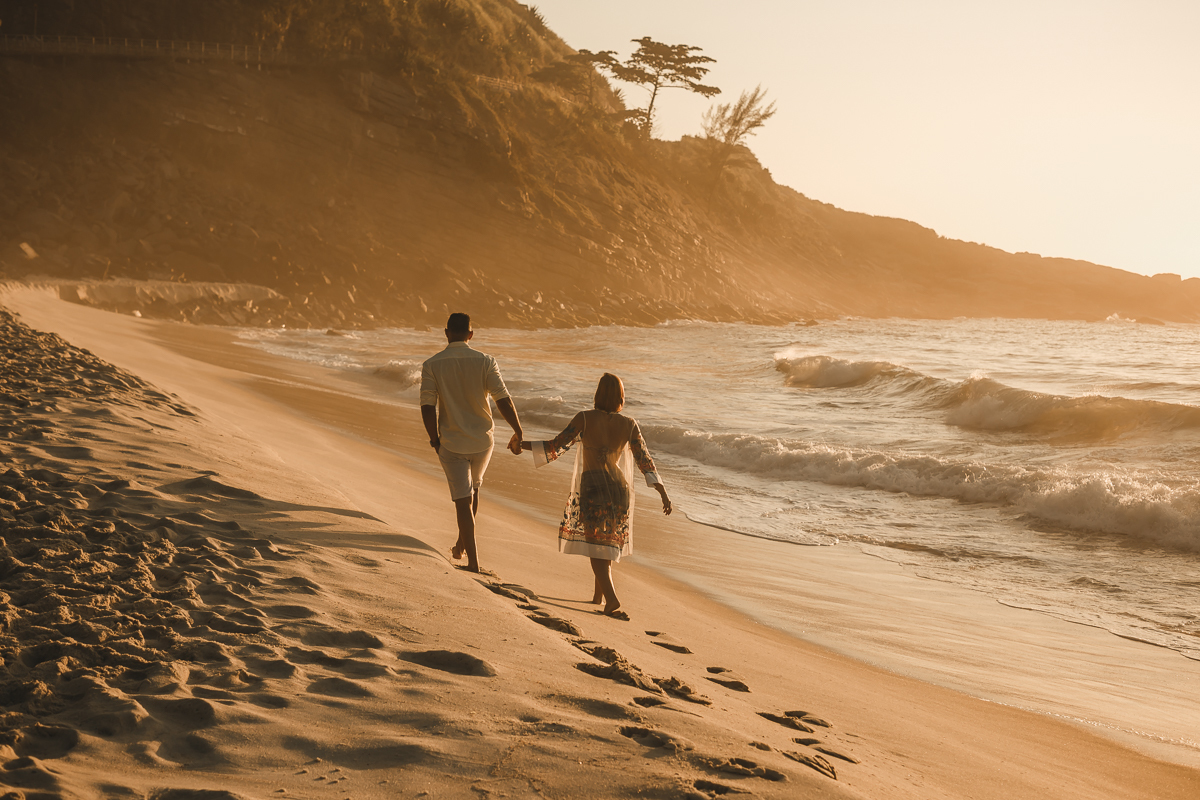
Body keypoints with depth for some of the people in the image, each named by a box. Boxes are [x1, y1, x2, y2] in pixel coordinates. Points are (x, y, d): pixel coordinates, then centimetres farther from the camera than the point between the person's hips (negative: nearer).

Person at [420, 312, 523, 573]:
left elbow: (427, 406, -11)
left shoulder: (431, 365, -9)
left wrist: (434, 437, 4)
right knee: (472, 488, 26)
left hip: (451, 442, -2)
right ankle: (461, 544, 36)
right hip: (482, 440, 2)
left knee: (463, 500, 2)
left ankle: (473, 561, -2)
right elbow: (503, 400, -11)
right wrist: (518, 433, -1)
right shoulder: (485, 361, -9)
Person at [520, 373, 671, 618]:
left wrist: (523, 444, 0)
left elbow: (557, 446, -11)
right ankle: (599, 593, 34)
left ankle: (611, 600, -21)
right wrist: (663, 493, -1)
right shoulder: (629, 425, 0)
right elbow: (644, 460, -3)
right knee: (608, 540, 23)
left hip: (592, 485, -4)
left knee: (596, 545, -3)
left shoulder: (585, 418, -8)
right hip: (619, 487, 4)